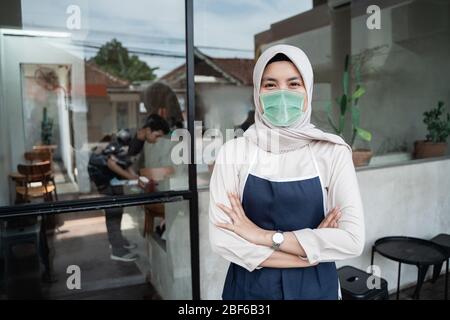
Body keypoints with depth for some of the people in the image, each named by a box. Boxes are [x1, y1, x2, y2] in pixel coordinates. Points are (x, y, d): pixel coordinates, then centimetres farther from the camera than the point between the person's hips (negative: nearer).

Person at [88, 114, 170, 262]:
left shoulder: (140, 142, -3)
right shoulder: (126, 136, -31)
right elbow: (109, 160, -30)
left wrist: (135, 176, -9)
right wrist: (130, 177, -26)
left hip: (112, 171, 9)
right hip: (100, 169, -9)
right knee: (113, 207, -9)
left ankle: (116, 239, 29)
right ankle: (117, 250, -3)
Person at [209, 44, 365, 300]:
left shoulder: (332, 152, -9)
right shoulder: (233, 152, -10)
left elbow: (353, 240, -16)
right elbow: (222, 239, -16)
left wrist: (264, 236, -19)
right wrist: (312, 251, -17)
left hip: (315, 288, 0)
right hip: (249, 287, 0)